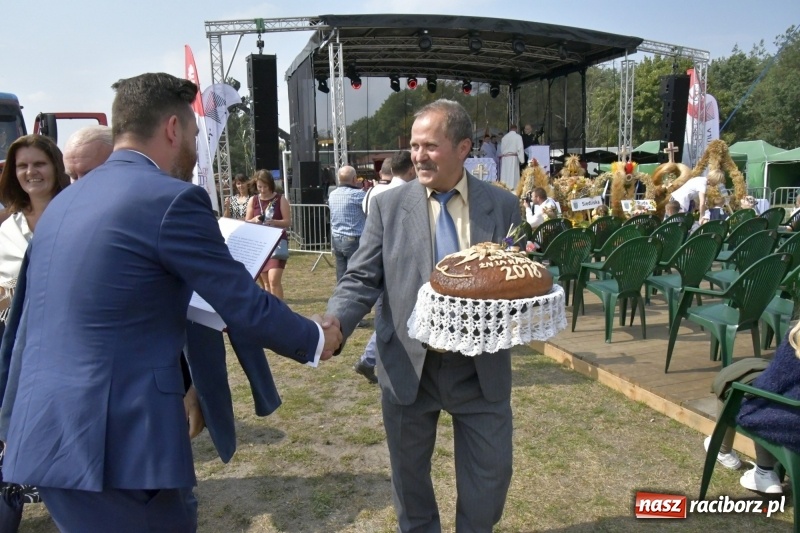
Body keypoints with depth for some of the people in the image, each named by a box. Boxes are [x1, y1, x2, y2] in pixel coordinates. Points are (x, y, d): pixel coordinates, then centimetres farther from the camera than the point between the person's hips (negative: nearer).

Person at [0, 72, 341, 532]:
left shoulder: (64, 201, 13)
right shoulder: (172, 199, -14)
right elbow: (246, 307, -11)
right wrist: (317, 339, 5)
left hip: (46, 435, 9)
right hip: (113, 443, -9)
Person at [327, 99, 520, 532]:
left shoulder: (503, 206, -1)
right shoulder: (389, 206, -3)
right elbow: (361, 280, -6)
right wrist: (334, 326, -24)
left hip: (481, 369, 0)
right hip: (408, 366, 0)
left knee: (490, 476, 14)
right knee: (409, 475, 20)